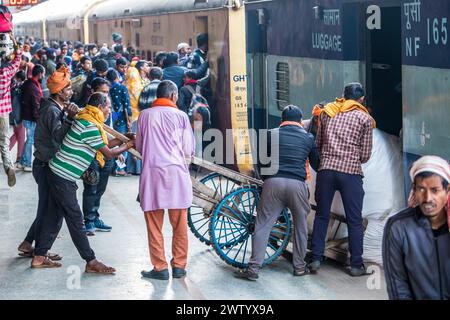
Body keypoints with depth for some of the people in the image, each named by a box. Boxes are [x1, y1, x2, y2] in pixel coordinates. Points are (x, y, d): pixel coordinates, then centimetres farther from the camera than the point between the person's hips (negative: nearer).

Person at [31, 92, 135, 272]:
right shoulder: (89, 126, -19)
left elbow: (104, 145, 20)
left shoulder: (86, 121, 12)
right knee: (75, 219, -4)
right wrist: (128, 145, 0)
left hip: (58, 174, 10)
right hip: (63, 178, -10)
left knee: (54, 216, 13)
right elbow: (108, 153, -13)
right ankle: (91, 262, 1)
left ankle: (39, 257, 19)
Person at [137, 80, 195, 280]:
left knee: (154, 225, 5)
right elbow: (188, 150, 2)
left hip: (152, 172, 0)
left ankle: (160, 268, 6)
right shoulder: (180, 116, 2)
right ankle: (179, 266, 14)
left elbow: (139, 147, 14)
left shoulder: (145, 115, 6)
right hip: (176, 172, 0)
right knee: (180, 224, 9)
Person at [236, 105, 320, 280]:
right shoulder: (308, 138, 13)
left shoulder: (271, 134, 12)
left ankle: (253, 268, -2)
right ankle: (299, 266, 21)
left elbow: (261, 161, 17)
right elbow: (316, 164, 23)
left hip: (273, 182, 0)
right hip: (297, 184, 0)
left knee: (263, 225, 2)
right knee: (300, 226, 16)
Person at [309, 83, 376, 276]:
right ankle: (356, 265, 8)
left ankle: (316, 260, 12)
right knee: (354, 221, 5)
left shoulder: (327, 112, 15)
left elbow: (318, 144, 16)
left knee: (321, 216, 12)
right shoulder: (365, 118, 6)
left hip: (326, 170, 3)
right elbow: (365, 155, 6)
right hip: (351, 172, -2)